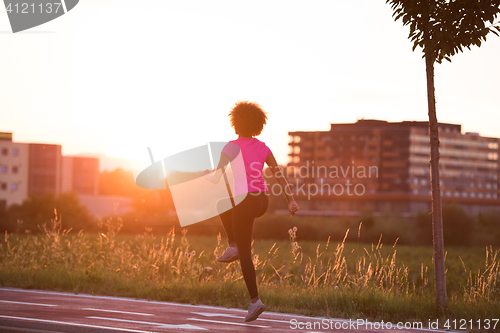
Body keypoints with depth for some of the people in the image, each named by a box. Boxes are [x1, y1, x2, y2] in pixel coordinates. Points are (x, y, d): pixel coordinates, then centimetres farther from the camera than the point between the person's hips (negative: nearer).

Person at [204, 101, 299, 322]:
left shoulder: (231, 147, -9)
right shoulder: (263, 147, 8)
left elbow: (216, 178, -11)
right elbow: (279, 175, 2)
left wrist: (207, 175, 12)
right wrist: (291, 200, -1)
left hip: (245, 202, -6)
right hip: (263, 201, 6)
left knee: (245, 254, 3)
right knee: (223, 204, 34)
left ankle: (255, 300, -3)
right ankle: (233, 247, 23)